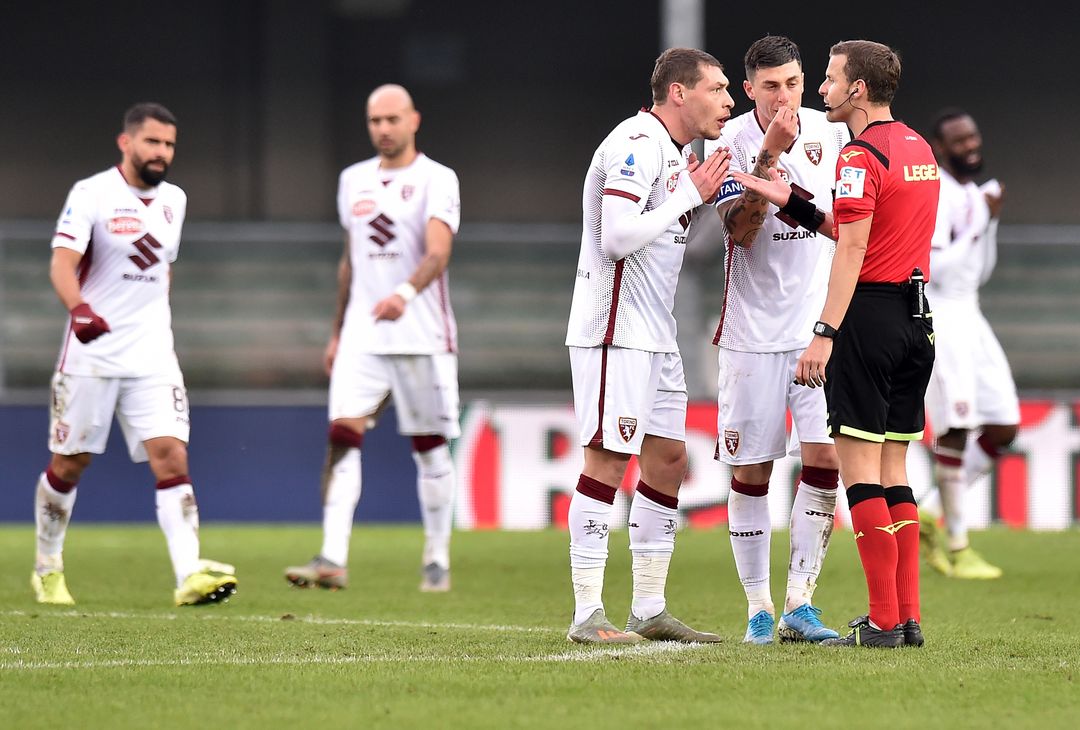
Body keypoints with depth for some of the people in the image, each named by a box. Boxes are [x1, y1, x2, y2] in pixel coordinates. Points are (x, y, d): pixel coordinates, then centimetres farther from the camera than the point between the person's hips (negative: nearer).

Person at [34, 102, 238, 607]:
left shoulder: (174, 201, 11)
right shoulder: (91, 195, -8)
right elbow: (62, 264, -18)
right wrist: (79, 308, -36)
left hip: (152, 357, 4)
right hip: (91, 353, -4)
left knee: (171, 457, -12)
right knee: (69, 465, 6)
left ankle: (189, 575, -21)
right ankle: (48, 569, 24)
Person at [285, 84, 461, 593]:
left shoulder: (436, 180, -5)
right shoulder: (354, 180, 13)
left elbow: (437, 252, -20)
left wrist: (406, 293, -38)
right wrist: (337, 332, 22)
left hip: (423, 336, -4)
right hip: (362, 336, 4)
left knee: (430, 447, 3)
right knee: (343, 435, -12)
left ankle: (437, 561, 15)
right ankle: (333, 560, -18)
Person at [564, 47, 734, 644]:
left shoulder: (672, 152, 16)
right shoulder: (637, 144, -15)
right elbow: (618, 238, -24)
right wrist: (689, 196, -15)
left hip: (655, 336, 10)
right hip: (614, 331, -10)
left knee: (668, 460, 10)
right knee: (608, 460, -9)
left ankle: (650, 611, 15)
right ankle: (587, 616, -7)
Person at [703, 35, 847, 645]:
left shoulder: (830, 132, 4)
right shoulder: (731, 142, -6)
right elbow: (741, 230, -18)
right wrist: (769, 154, -24)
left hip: (819, 324, 3)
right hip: (754, 329, -2)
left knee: (824, 458, -8)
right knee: (751, 472, 0)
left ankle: (800, 604, -2)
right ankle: (758, 608, 10)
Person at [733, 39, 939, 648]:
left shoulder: (862, 155, -12)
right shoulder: (919, 148, 15)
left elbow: (852, 250, -19)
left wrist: (824, 335, -21)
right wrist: (792, 202, 21)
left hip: (871, 313, -9)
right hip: (916, 317, 9)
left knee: (860, 467, -5)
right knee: (893, 469, 12)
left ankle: (884, 622, -8)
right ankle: (908, 616, 10)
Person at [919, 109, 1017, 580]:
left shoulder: (973, 195, 16)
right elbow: (935, 268, -21)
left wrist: (991, 222, 7)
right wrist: (977, 225, -18)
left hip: (968, 318, 9)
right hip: (936, 316, -9)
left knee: (1003, 428, 5)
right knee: (956, 426, -12)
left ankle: (931, 518, 14)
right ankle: (957, 548, -5)